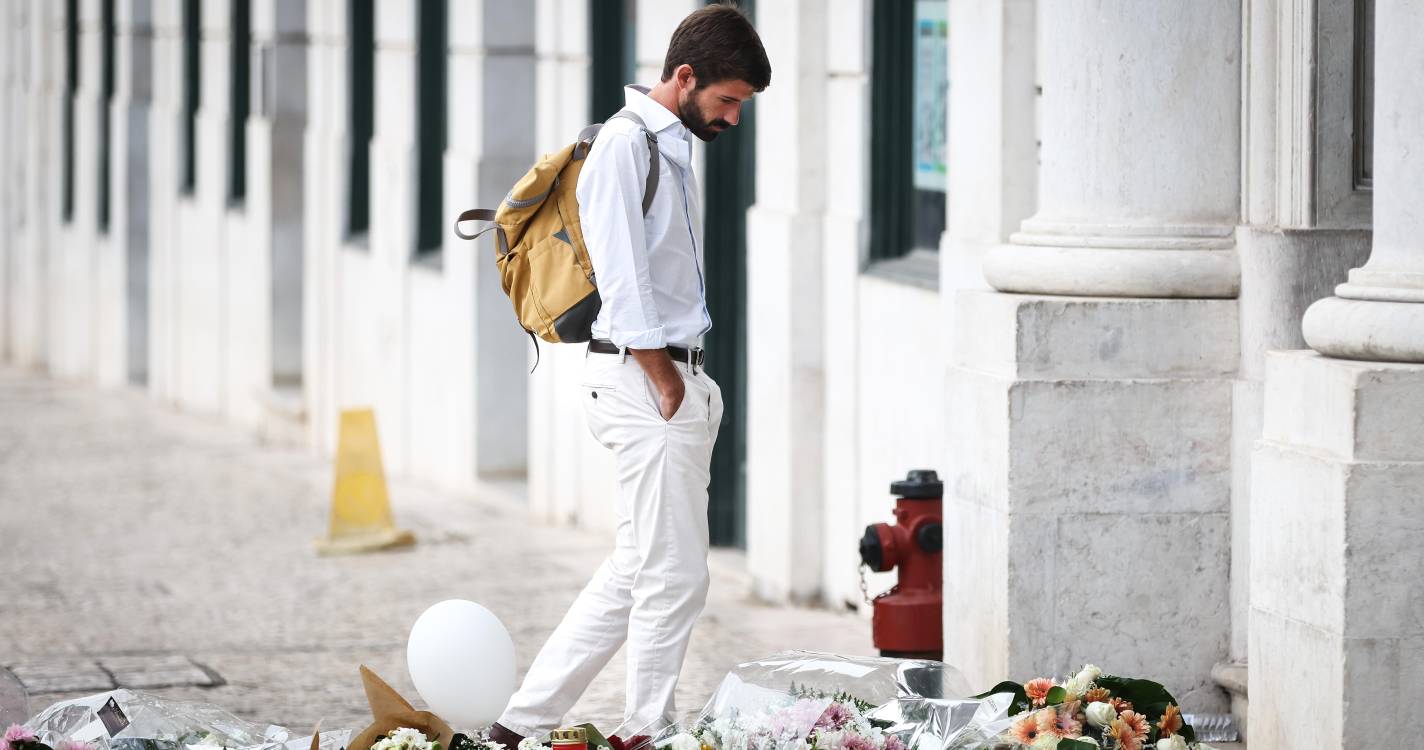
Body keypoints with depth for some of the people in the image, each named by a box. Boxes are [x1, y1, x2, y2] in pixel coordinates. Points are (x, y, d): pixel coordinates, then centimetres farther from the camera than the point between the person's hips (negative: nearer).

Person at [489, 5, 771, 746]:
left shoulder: (672, 146, 18)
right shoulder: (625, 143, -12)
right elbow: (624, 282, -16)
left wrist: (689, 385, 12)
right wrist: (666, 387, -14)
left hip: (675, 380, 10)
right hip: (643, 380, -10)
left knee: (635, 572, 12)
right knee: (673, 577, -6)